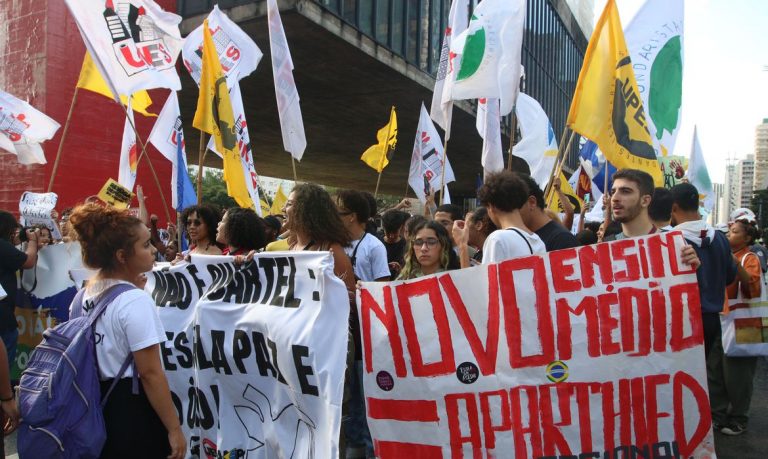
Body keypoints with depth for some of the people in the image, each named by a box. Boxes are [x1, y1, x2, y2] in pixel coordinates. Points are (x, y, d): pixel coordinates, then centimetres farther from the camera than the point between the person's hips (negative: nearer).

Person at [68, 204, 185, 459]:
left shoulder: (85, 294, 3)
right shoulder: (136, 301, -22)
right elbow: (150, 373, -23)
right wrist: (174, 429, -16)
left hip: (96, 404, 8)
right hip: (133, 410, -8)